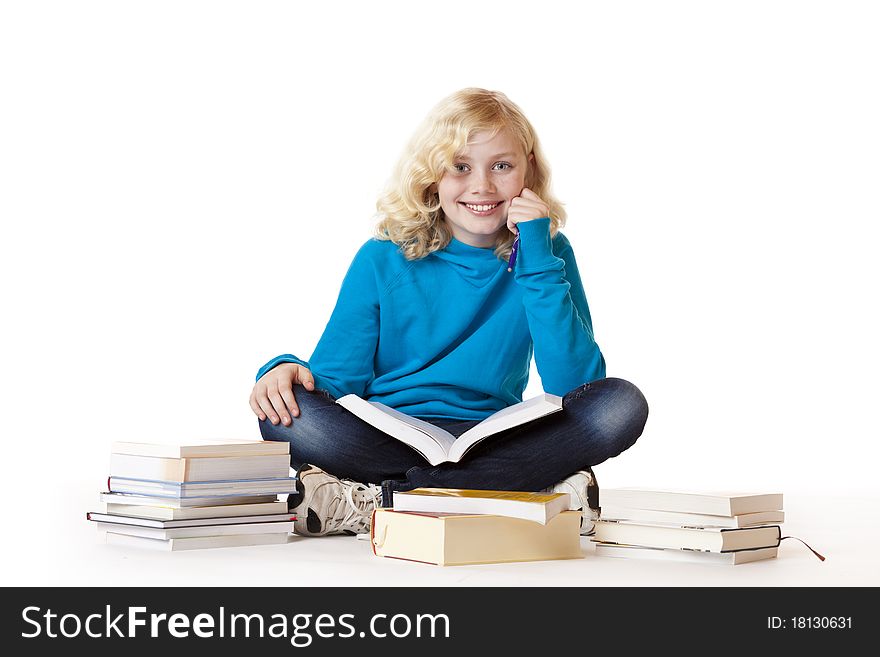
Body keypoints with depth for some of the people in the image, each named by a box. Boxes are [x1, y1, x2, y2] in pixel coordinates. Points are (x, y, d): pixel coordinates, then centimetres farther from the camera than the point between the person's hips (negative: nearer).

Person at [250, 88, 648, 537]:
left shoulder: (547, 252, 2)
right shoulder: (384, 260, 0)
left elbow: (574, 383, -11)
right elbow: (336, 379, -1)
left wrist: (537, 260, -14)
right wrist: (287, 369, -24)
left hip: (494, 442, 1)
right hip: (384, 440, -1)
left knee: (621, 404, -24)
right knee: (290, 411, -29)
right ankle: (529, 489, -31)